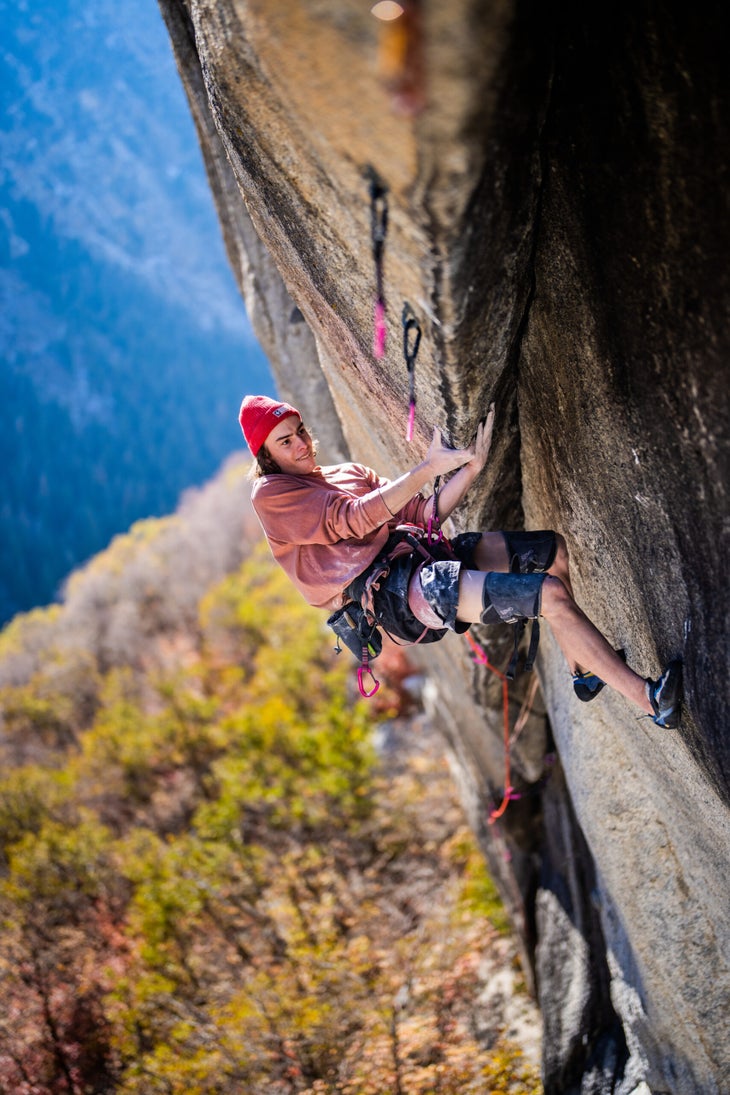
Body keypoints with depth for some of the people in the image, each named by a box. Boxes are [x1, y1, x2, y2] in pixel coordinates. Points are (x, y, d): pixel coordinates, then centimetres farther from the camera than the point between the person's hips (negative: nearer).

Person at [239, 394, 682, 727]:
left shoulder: (350, 474, 22)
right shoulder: (271, 493, -1)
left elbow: (422, 514, 15)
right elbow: (352, 519, -14)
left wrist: (470, 468, -1)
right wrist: (430, 466, -13)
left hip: (420, 556, 9)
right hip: (394, 591, -9)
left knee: (552, 548, 9)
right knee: (552, 595, -19)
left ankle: (583, 671, 19)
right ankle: (650, 700, -12)